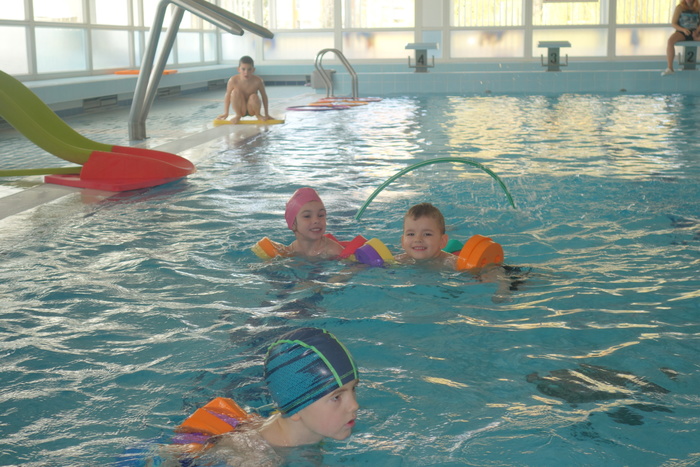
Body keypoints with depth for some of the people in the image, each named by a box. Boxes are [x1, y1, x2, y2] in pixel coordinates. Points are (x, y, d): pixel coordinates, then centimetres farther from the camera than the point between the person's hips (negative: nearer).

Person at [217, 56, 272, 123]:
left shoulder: (257, 81, -21)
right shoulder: (233, 80, -20)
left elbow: (264, 96, -9)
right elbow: (227, 96, -7)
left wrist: (266, 114, -4)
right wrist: (226, 113, -5)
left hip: (251, 109, 0)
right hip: (241, 109, 0)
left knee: (254, 97, -31)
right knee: (235, 92, -25)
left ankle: (258, 115, 1)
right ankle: (238, 115, -5)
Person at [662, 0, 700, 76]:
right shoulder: (679, 8, 1)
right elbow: (673, 23, -2)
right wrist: (683, 29, -18)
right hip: (682, 32, -2)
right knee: (670, 40, -34)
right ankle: (669, 68, -36)